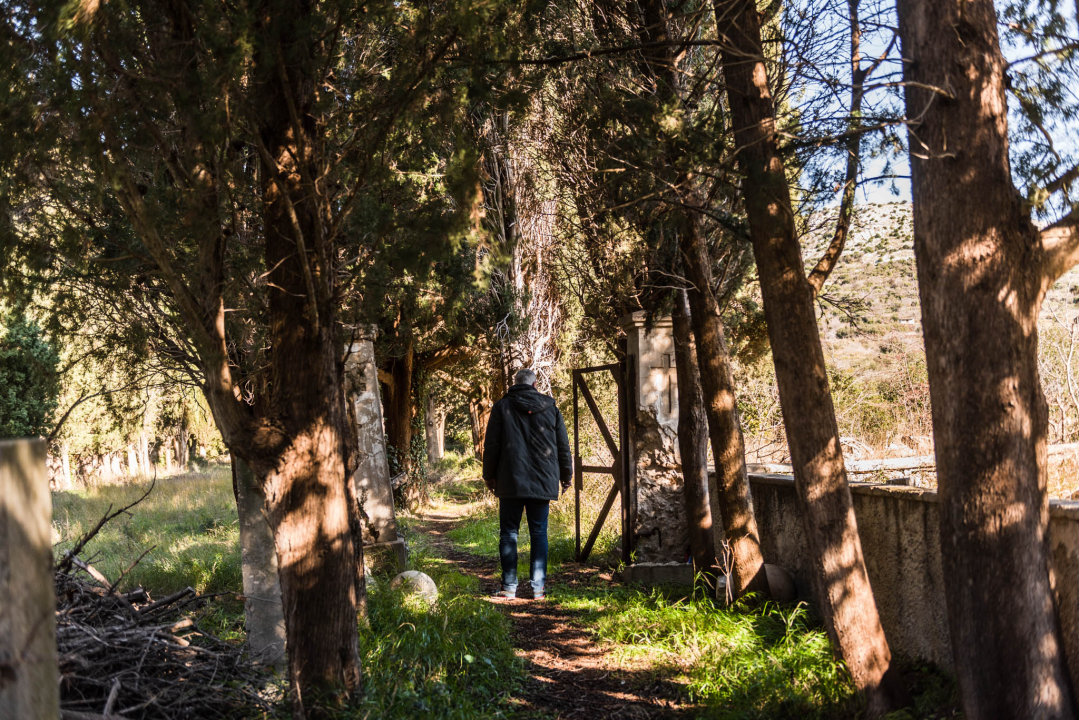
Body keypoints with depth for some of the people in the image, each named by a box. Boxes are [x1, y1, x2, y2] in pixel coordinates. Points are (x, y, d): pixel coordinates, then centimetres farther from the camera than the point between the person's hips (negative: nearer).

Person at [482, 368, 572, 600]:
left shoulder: (502, 407, 1)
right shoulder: (550, 407, 6)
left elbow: (491, 445, 1)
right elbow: (563, 446, 9)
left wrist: (489, 475, 11)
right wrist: (566, 475, 20)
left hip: (511, 482, -1)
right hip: (543, 482, 2)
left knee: (508, 533, 4)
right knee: (539, 534, 6)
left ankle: (509, 587, 1)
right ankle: (538, 588, 3)